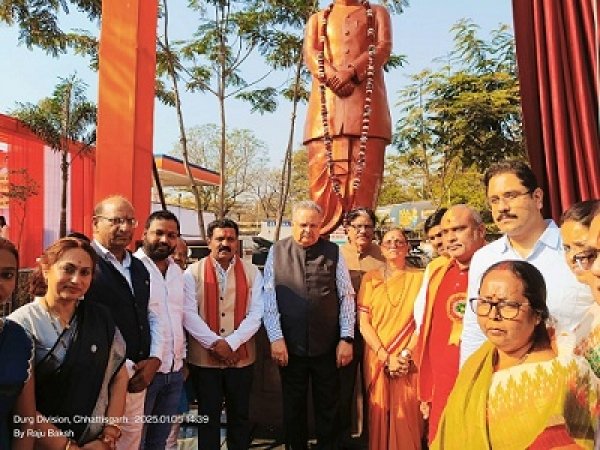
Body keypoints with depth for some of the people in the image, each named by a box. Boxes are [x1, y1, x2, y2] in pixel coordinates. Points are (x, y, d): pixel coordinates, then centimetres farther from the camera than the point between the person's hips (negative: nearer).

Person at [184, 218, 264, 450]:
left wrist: (231, 342, -16)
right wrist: (215, 343, -15)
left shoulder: (251, 272, 1)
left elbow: (256, 314, -6)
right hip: (204, 358, -1)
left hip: (241, 357, 1)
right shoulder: (193, 272, -2)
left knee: (240, 416, 15)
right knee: (208, 417, 13)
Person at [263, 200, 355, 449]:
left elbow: (347, 297, 0)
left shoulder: (334, 252, 0)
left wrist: (346, 338, -4)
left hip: (327, 346, 0)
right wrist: (276, 338, -9)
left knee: (328, 408, 15)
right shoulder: (276, 252, -1)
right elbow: (269, 298, -4)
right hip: (290, 346, 0)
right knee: (293, 407, 17)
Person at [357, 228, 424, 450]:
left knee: (406, 418, 2)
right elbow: (363, 323, 0)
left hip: (409, 363, -1)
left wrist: (406, 355, -11)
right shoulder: (371, 278, 3)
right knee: (379, 416, 7)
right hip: (377, 361, 1)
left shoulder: (419, 278, 1)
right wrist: (386, 357, -9)